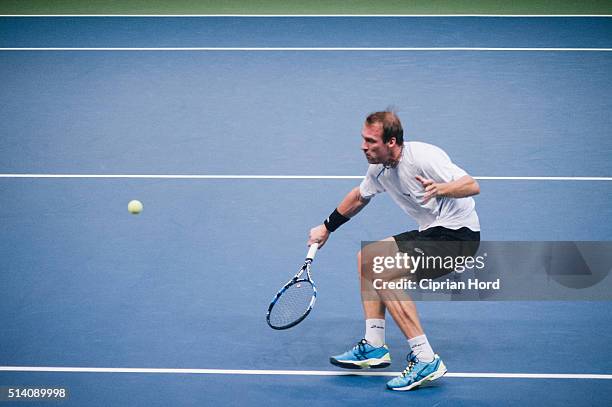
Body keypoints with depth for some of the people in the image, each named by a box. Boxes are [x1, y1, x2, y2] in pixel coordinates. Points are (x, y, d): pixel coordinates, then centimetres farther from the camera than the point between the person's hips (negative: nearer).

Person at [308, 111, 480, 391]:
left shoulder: (422, 157, -22)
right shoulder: (379, 168, 5)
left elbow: (472, 186, -26)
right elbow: (359, 197, 27)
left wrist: (440, 189, -44)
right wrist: (327, 227, 33)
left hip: (458, 235, -10)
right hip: (431, 232, 10)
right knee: (366, 258, 14)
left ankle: (425, 360, -22)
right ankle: (374, 347, 12)